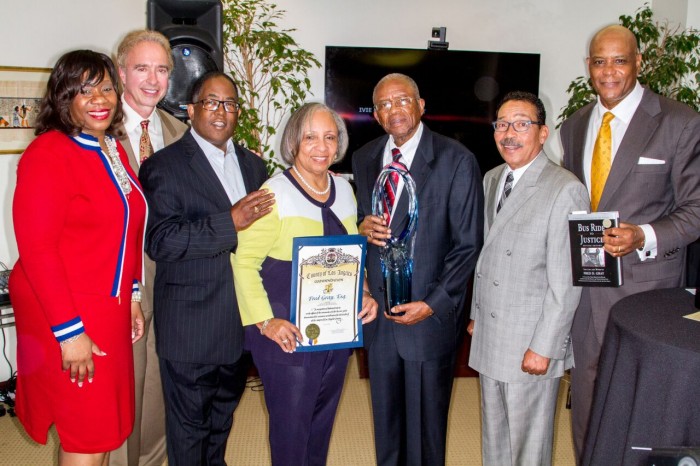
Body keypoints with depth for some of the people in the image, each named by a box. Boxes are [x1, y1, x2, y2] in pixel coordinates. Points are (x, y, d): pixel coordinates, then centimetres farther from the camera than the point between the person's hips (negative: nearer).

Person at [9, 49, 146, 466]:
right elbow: (36, 248, -18)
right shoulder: (49, 153, -15)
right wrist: (70, 331, -19)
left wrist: (131, 296, 13)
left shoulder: (114, 150, 10)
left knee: (105, 430, 17)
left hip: (109, 311, 8)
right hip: (67, 319, -7)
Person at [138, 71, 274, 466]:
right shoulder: (164, 166, -9)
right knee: (189, 425, 10)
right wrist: (230, 222, -27)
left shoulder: (254, 166, 10)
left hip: (242, 322, 6)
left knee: (224, 416, 24)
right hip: (191, 325, -5)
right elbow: (160, 241, -20)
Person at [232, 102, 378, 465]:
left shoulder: (344, 190, 6)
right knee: (291, 425, 7)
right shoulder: (274, 193, -13)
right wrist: (265, 321, -20)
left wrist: (363, 293, 0)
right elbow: (244, 261, -14)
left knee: (322, 421, 20)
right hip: (288, 334, -6)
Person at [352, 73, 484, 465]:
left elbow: (468, 245, -9)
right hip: (378, 311, 5)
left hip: (430, 315, -4)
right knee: (385, 416, 20)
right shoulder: (365, 158, 6)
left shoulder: (456, 160, -10)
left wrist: (434, 305, -15)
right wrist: (363, 226, -9)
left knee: (425, 417, 12)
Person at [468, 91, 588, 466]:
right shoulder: (492, 180, 8)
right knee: (493, 435, 21)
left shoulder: (565, 190, -16)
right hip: (488, 336, 7)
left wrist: (543, 347, -16)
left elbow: (565, 281, -17)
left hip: (531, 343, -7)